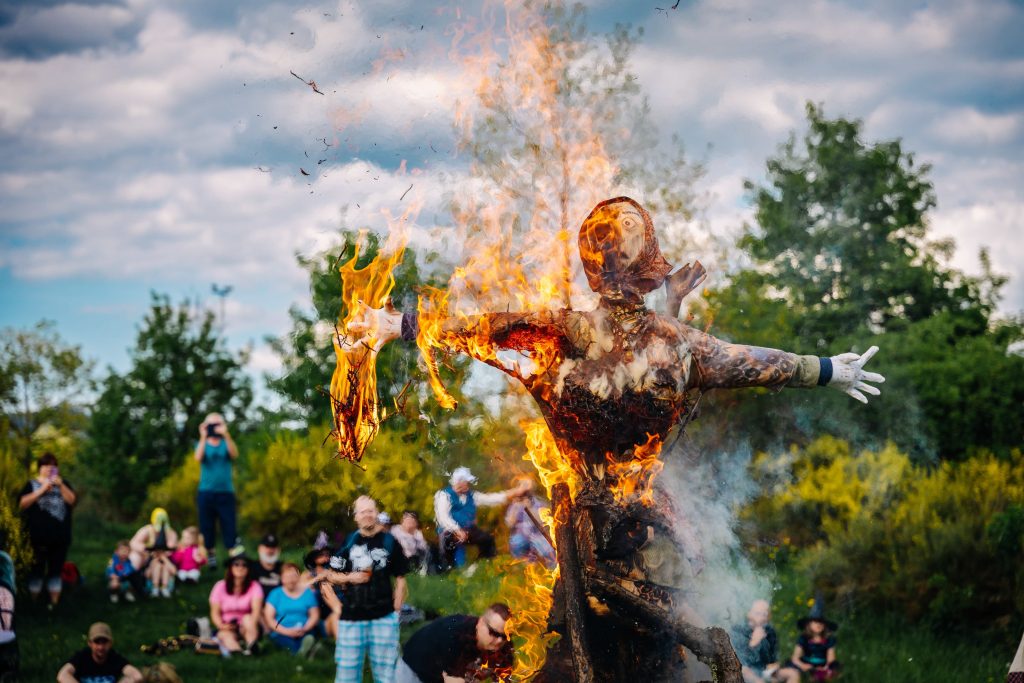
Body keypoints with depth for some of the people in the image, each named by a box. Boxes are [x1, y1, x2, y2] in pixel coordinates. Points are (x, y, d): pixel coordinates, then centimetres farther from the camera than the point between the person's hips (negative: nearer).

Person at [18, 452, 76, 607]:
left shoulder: (63, 484, 14)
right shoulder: (32, 484, 6)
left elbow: (72, 500, 0)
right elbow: (23, 503, -7)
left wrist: (60, 485, -13)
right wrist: (42, 490, -14)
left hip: (60, 536, 3)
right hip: (39, 536, -3)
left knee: (55, 570, 6)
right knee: (37, 570, -1)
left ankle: (54, 603, 9)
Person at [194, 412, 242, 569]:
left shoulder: (226, 444, 8)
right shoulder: (203, 444, 9)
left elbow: (234, 454, -14)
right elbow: (198, 457, -12)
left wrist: (226, 435, -25)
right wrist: (204, 437, -23)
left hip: (225, 492, -1)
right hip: (206, 492, 1)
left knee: (230, 526, -7)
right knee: (207, 527, 3)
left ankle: (235, 558, -10)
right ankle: (209, 555, 11)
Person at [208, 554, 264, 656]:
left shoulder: (254, 586, -1)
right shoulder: (220, 586, 4)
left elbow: (257, 610, -16)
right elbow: (215, 612, 2)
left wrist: (251, 623, -37)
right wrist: (221, 625, -20)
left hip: (246, 628, 1)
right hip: (227, 628, -1)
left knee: (247, 618, -32)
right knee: (226, 636, -35)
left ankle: (251, 647, -53)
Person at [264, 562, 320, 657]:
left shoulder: (307, 593, 15)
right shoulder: (275, 594, 11)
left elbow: (315, 615, 10)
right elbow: (269, 618, 3)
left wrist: (304, 629, -10)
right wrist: (286, 631, -11)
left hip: (304, 633, 2)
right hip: (281, 633, -1)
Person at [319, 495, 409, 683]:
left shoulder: (389, 542, 2)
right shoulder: (347, 542, 4)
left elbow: (400, 579, 5)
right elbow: (331, 576, 10)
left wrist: (396, 611, -2)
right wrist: (349, 578, -9)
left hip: (383, 617, -1)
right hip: (351, 617, 1)